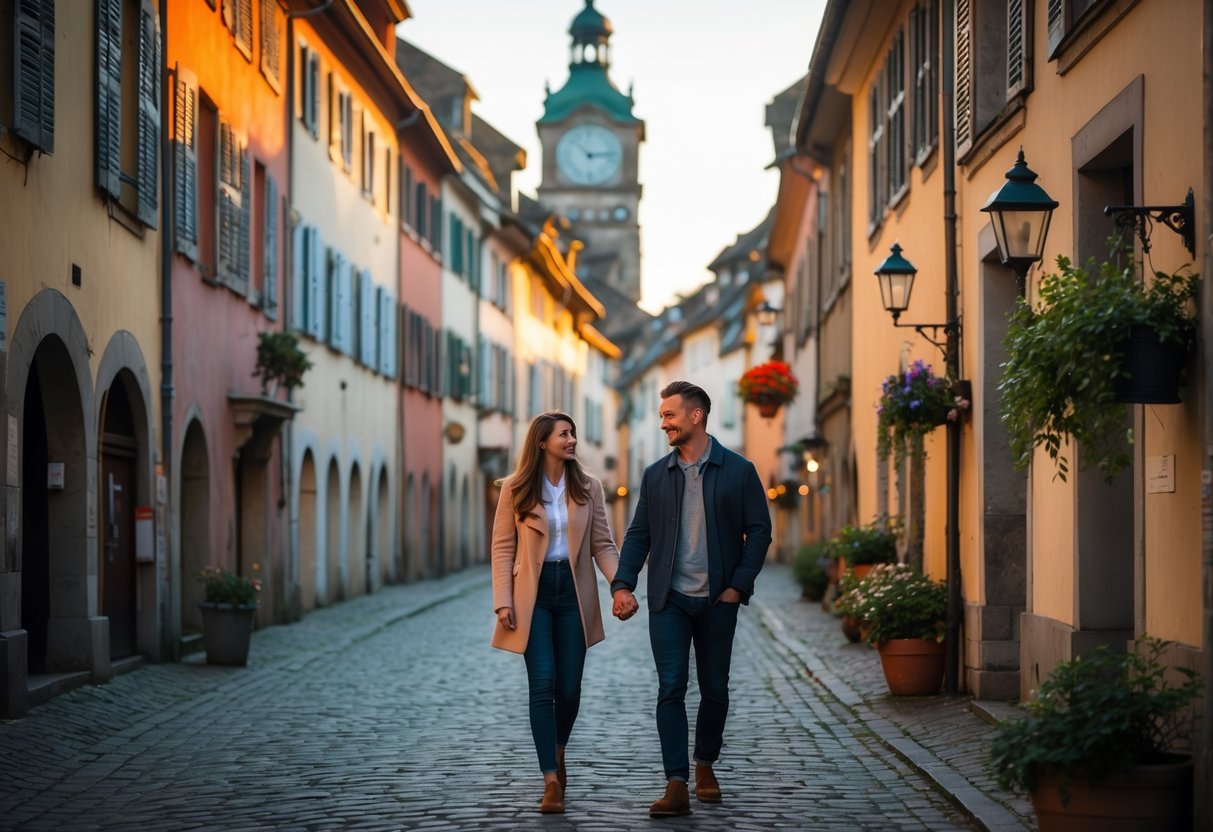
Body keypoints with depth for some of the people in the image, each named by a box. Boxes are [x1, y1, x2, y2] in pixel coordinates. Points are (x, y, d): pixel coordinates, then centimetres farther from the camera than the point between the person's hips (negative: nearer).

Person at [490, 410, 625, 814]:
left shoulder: (588, 487, 3)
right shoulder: (515, 489, -2)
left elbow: (602, 545, 3)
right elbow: (503, 548, -1)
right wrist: (503, 601, -10)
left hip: (574, 591, 2)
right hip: (533, 594, -2)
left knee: (570, 687, 5)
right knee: (543, 685, -9)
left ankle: (558, 753, 34)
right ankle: (551, 781, -6)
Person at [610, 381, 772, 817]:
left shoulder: (738, 470, 0)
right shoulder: (655, 475, 7)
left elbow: (759, 531, -1)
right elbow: (639, 535, 7)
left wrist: (738, 585, -9)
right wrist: (622, 584, -7)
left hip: (718, 601, -1)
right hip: (669, 600, 1)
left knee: (714, 689, 10)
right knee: (671, 689, -7)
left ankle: (705, 765, 31)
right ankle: (676, 786, -9)